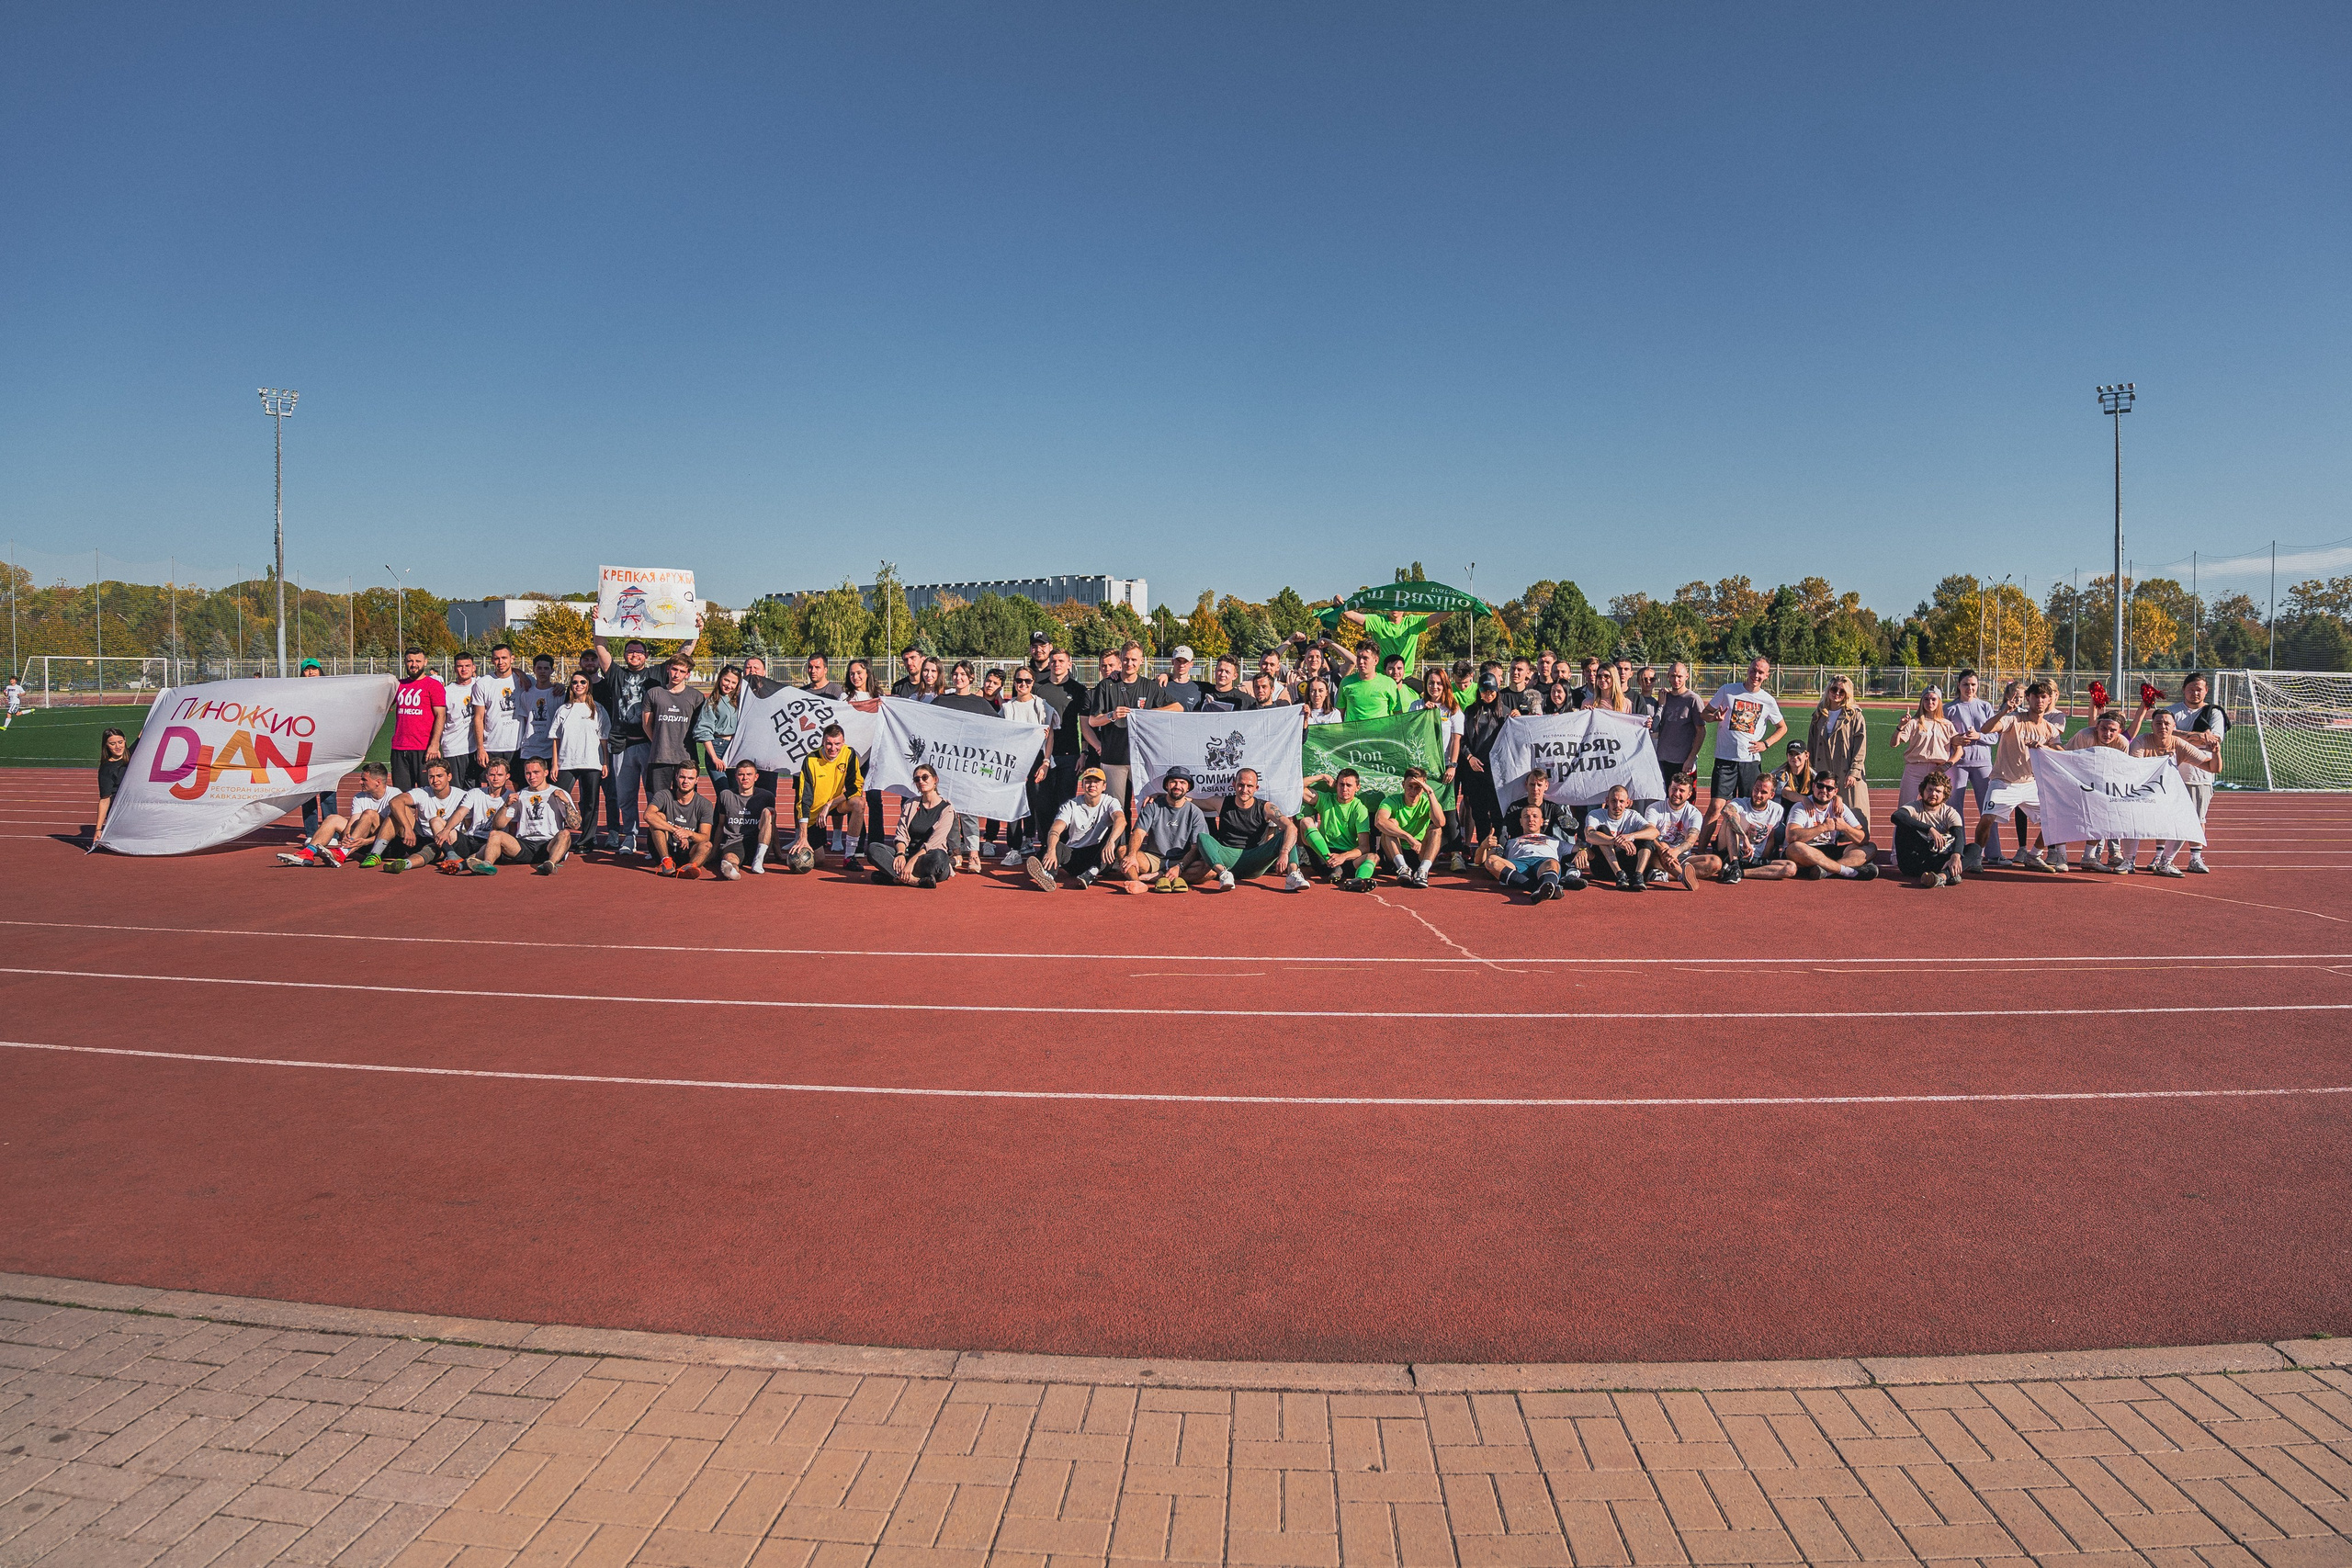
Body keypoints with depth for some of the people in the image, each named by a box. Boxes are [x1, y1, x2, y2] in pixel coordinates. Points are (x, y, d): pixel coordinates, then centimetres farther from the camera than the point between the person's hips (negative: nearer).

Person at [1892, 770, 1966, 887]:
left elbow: (1959, 837, -15)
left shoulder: (1950, 813, 5)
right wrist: (1930, 829, -35)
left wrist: (1955, 856, -38)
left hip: (1938, 862, 2)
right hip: (1912, 862, -2)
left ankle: (1943, 875, -53)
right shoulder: (1914, 807, -1)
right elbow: (1896, 816, -27)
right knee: (1904, 823, -22)